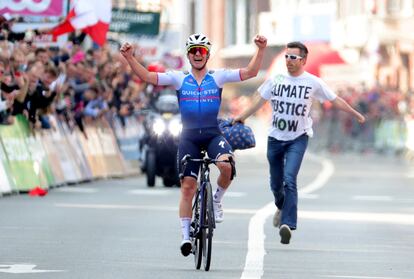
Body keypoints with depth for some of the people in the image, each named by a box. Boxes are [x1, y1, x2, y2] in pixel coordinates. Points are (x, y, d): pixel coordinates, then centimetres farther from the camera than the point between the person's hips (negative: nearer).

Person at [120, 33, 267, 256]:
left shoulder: (218, 77, 4)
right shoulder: (179, 79, 4)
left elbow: (250, 72, -4)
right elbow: (147, 76, -4)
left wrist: (260, 50, -17)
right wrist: (130, 58, -17)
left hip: (213, 134, -1)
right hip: (188, 137, 1)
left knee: (226, 165, -30)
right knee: (187, 186, -3)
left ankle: (217, 199, 0)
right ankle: (186, 235, 6)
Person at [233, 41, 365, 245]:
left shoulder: (313, 83, -3)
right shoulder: (276, 80, 1)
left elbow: (335, 100, 6)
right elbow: (260, 99, 7)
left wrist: (356, 114, 11)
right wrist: (243, 117, -1)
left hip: (298, 138, -3)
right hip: (275, 138, 3)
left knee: (289, 179, -21)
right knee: (275, 183, 11)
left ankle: (288, 224, -24)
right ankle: (282, 207, 44)